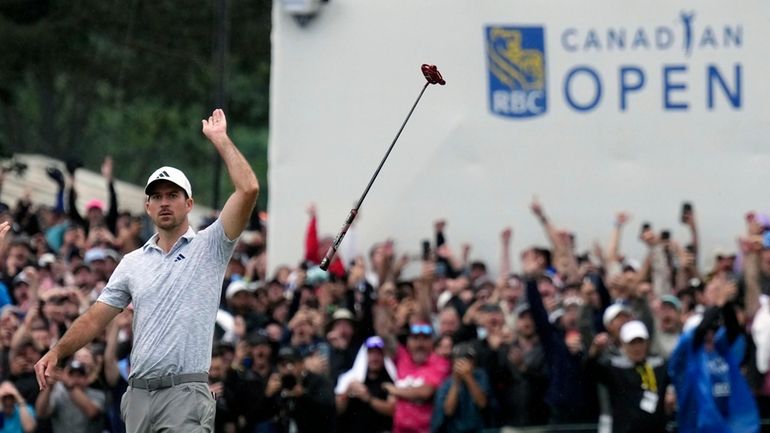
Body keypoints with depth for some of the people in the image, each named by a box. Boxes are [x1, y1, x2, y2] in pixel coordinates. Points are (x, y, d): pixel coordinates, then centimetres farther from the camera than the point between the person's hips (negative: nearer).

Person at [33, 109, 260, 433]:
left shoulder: (209, 247, 4)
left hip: (185, 393, -5)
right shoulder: (133, 262, 17)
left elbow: (248, 189, -8)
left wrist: (219, 139, -2)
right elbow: (96, 317, 15)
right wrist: (56, 353, 2)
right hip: (138, 393, 5)